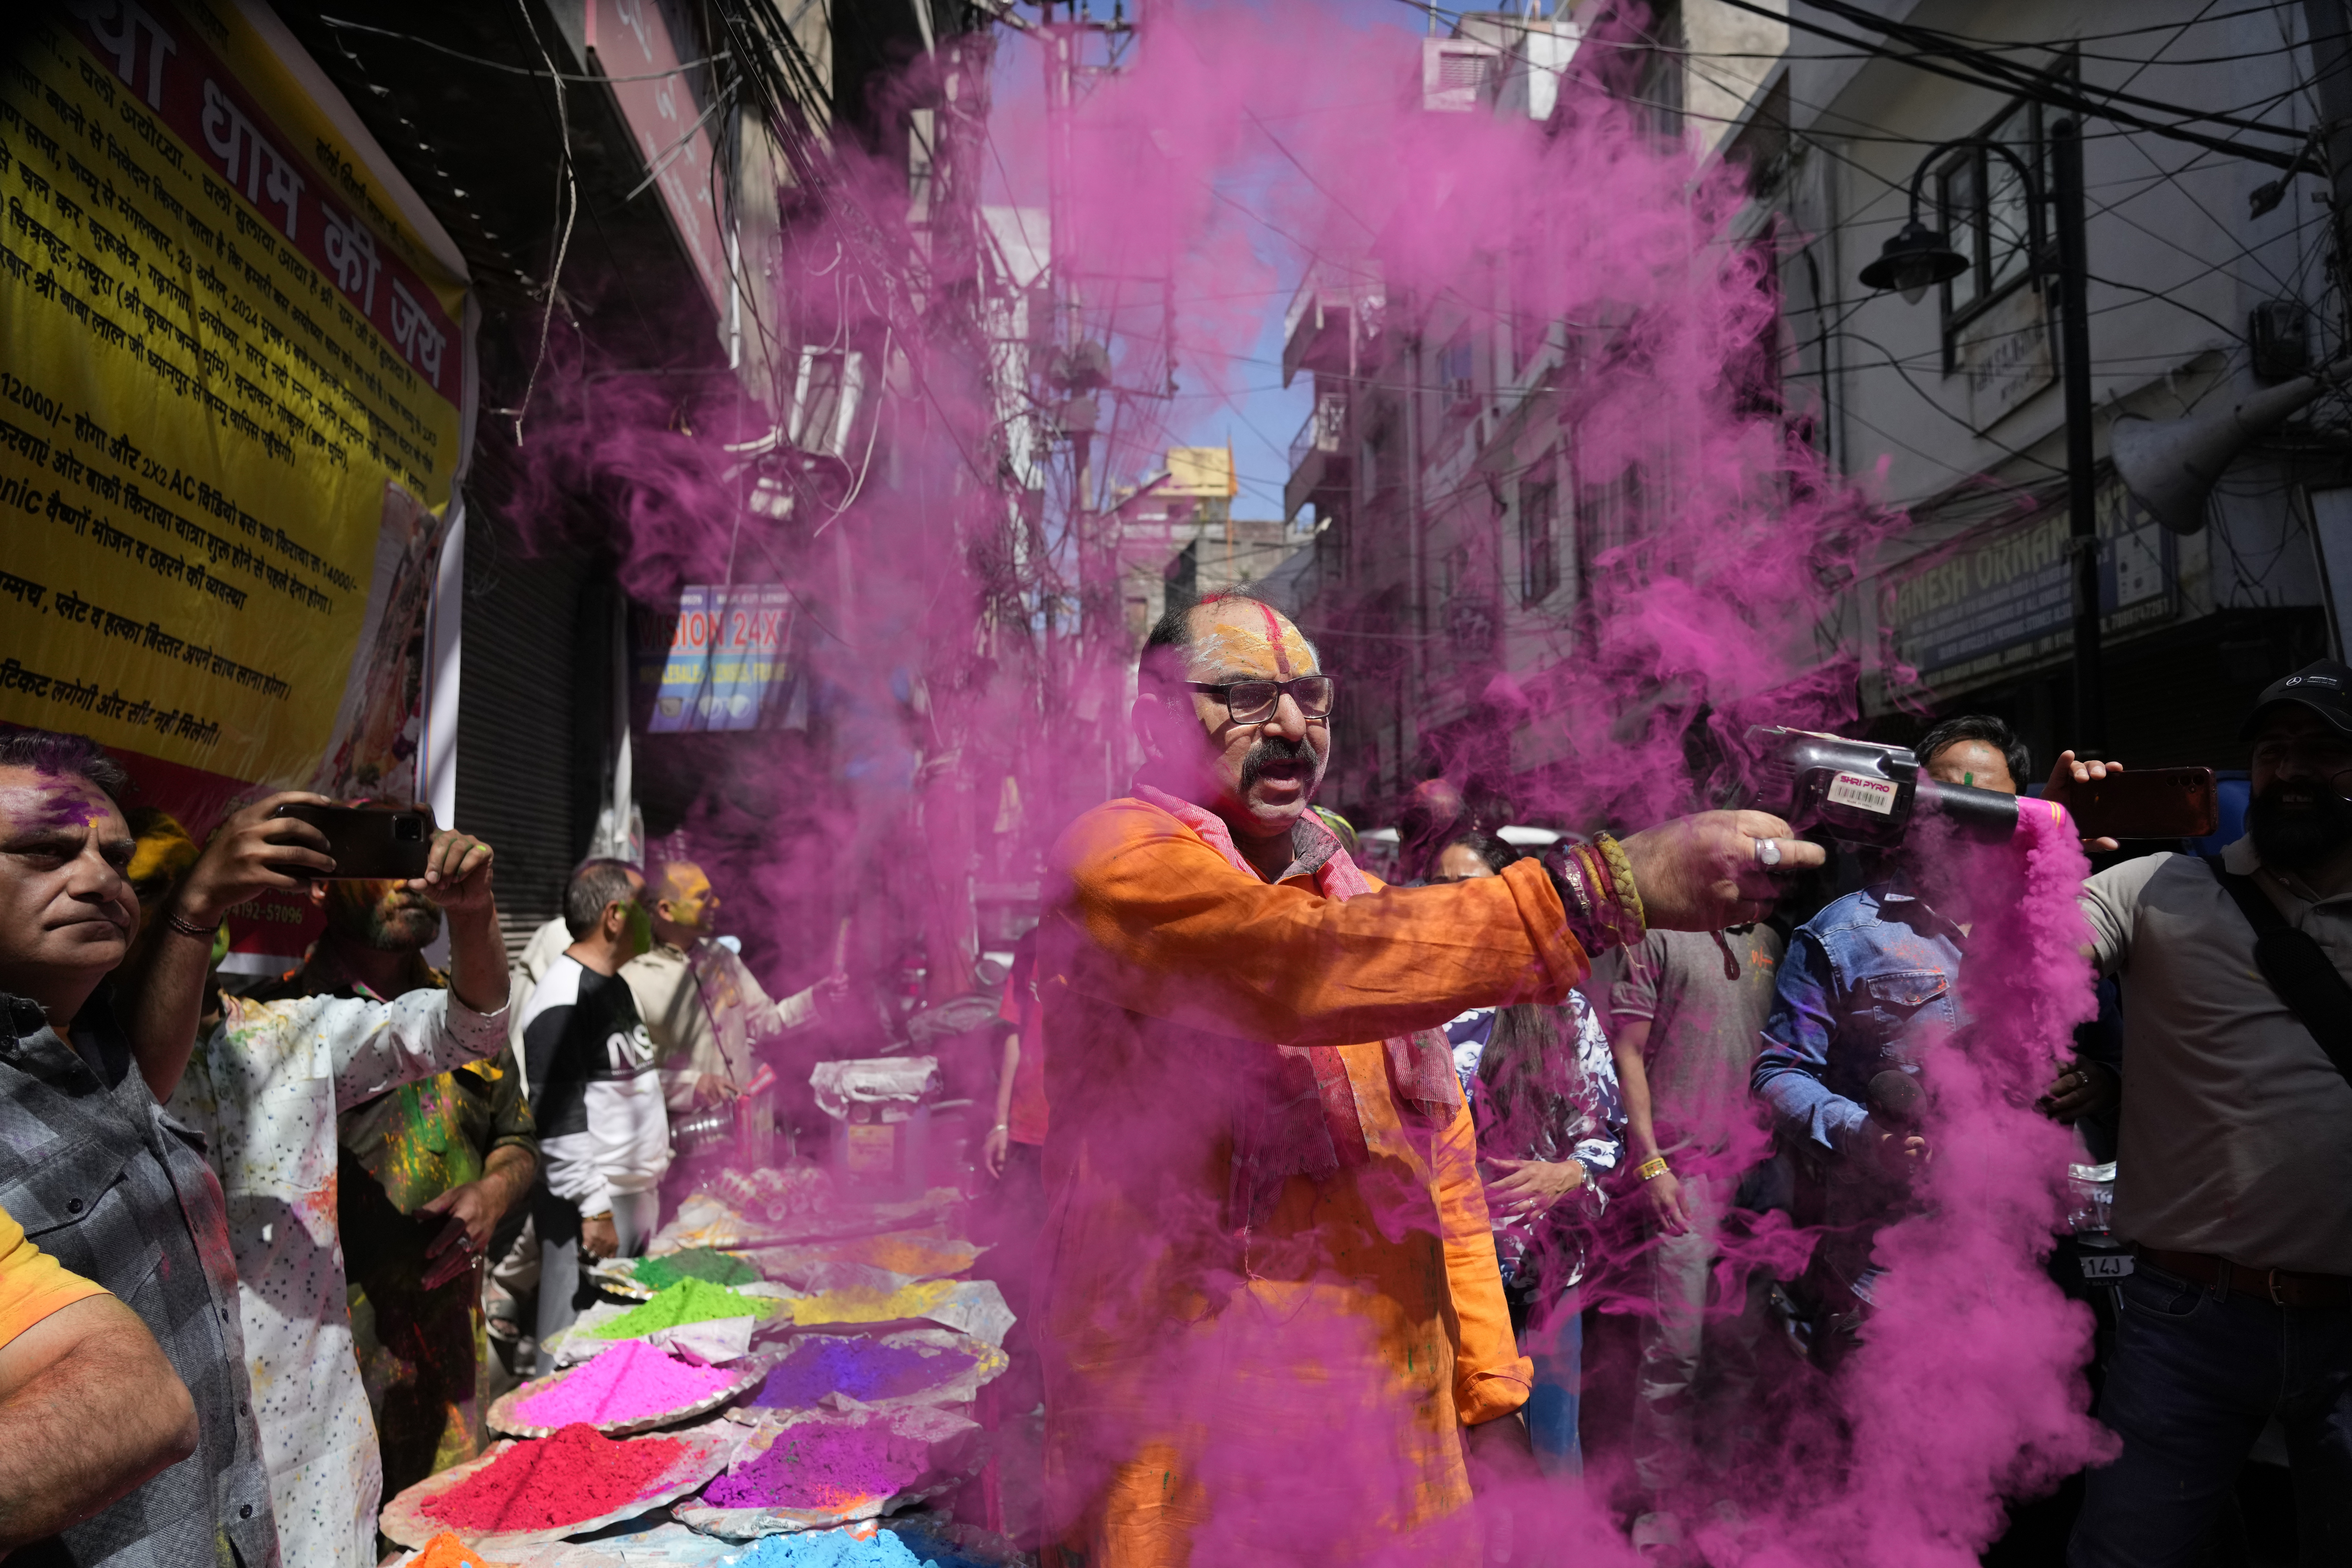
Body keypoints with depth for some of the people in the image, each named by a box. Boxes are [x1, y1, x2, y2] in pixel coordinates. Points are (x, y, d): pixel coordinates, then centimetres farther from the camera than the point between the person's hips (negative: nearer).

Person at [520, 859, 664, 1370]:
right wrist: (594, 1208, -20)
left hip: (637, 1193, 9)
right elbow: (557, 1117, -20)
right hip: (592, 1204, -9)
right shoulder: (563, 999, -17)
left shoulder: (615, 986, 13)